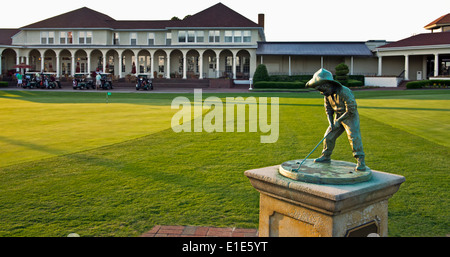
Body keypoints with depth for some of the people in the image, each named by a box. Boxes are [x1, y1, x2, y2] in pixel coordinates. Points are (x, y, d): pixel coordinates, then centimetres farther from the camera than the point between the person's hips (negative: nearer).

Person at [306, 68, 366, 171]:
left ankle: (361, 161, -17)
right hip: (338, 117, 7)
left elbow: (351, 111, -25)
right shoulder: (327, 94, -5)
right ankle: (326, 156, 22)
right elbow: (328, 109, 6)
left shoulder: (344, 92, -28)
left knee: (354, 136, -20)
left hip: (350, 117, -7)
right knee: (329, 136, 5)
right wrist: (331, 123, -7)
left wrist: (338, 121, -22)